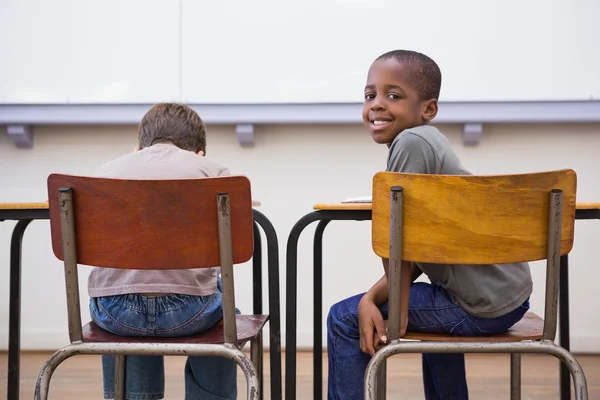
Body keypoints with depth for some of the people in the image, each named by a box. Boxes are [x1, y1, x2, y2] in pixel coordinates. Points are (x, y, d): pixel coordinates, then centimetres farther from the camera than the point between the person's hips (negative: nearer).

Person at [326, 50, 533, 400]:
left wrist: (375, 299, 0)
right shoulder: (430, 142, 11)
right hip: (512, 294, 9)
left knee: (344, 319, 1)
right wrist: (372, 297, -3)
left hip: (483, 306, -9)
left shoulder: (411, 142, -17)